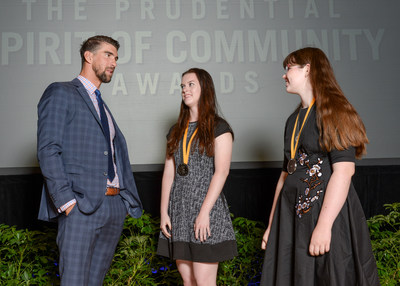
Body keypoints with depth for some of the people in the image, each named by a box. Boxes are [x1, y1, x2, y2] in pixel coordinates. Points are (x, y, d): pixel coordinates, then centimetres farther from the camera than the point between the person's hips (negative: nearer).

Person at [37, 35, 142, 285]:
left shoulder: (102, 106, 24)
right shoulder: (60, 93, -1)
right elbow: (48, 150, -11)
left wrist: (128, 199, 9)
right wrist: (66, 201, -18)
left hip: (115, 205, 7)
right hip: (81, 207, -7)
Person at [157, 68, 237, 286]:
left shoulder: (219, 128, -2)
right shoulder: (176, 131, 15)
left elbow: (221, 171, -11)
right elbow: (169, 173, 11)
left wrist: (204, 212, -17)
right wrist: (164, 212, 3)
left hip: (206, 206, -5)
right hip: (179, 210, 6)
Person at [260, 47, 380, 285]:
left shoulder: (332, 110, -8)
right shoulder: (294, 120, 15)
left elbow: (344, 171, -19)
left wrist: (323, 225, -25)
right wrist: (272, 224, 14)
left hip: (329, 212, -7)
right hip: (292, 216, 7)